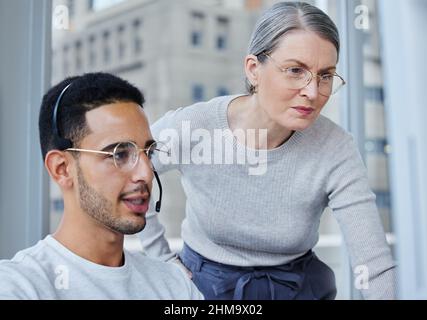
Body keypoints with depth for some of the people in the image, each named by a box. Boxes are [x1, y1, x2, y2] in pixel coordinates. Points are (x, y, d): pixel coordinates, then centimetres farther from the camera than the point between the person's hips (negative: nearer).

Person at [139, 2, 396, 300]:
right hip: (203, 284, 0)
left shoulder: (336, 149, -23)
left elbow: (374, 264, -23)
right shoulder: (188, 127, -23)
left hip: (299, 286, 1)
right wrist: (160, 257, -5)